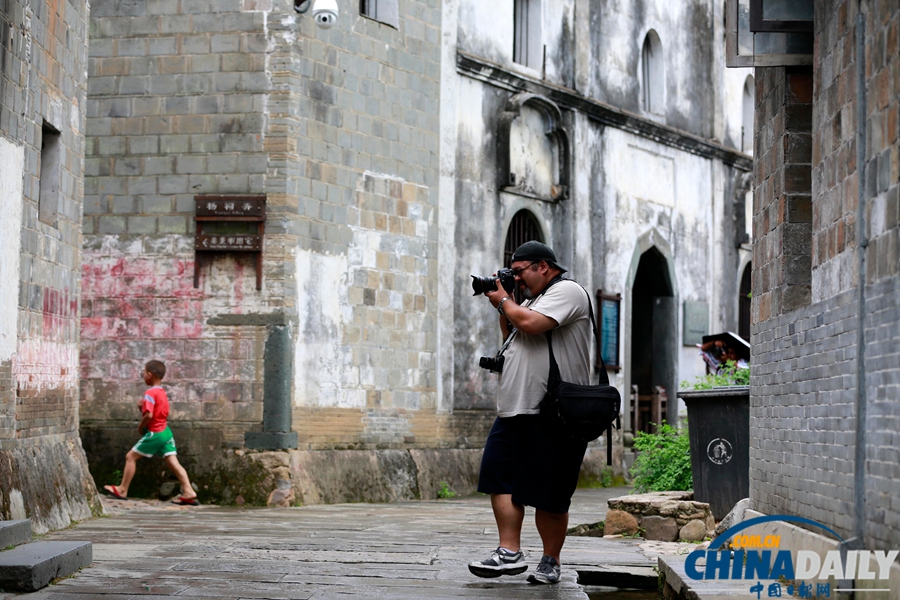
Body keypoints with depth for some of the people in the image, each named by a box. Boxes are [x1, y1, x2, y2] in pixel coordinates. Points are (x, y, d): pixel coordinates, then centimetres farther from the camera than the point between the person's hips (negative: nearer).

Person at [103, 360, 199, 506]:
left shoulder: (150, 393, -15)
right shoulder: (162, 392, 14)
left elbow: (148, 415, -25)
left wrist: (140, 426, -9)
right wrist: (142, 406, 8)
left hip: (154, 432, -8)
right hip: (165, 431, 8)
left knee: (131, 456, 4)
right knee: (172, 462, 1)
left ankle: (122, 490, 11)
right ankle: (188, 491, -9)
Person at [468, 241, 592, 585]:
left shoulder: (567, 291, -6)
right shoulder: (532, 298, 23)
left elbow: (531, 324, -20)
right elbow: (512, 337, 31)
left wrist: (503, 301, -2)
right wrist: (504, 308, 16)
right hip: (515, 410, 9)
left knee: (549, 495, -2)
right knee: (499, 477, -1)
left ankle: (551, 561, 9)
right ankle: (510, 553, 1)